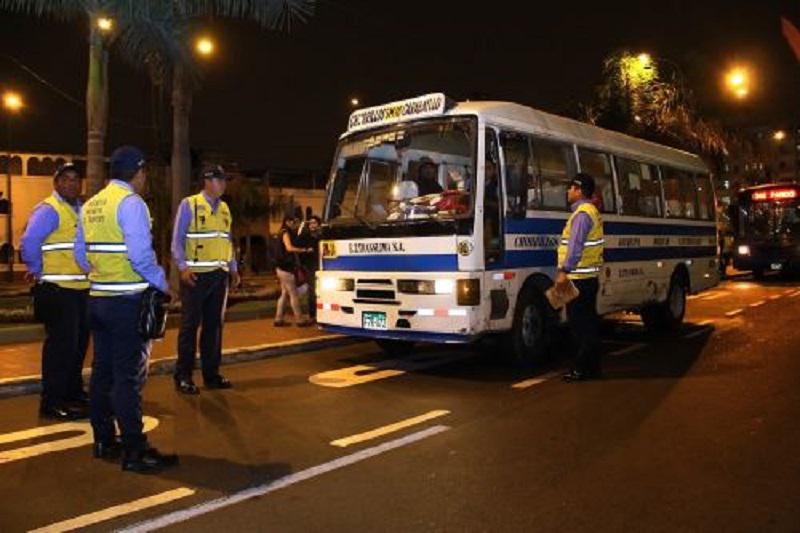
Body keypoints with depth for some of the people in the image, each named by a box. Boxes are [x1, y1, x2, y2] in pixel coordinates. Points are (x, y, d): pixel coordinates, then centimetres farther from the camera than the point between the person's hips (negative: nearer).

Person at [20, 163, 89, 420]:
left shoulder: (81, 209, 15)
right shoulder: (48, 210, -12)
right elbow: (29, 242, -24)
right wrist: (37, 271, -13)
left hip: (81, 288, 9)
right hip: (57, 290, -9)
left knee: (79, 342, 17)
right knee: (61, 344, -5)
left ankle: (73, 392, 32)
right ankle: (52, 402, 6)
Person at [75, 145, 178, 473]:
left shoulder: (91, 205, 12)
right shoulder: (131, 203, -13)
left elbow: (81, 254, 14)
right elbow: (141, 255, -20)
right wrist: (162, 284, -8)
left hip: (98, 297, 8)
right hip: (127, 301, -8)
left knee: (102, 370, 14)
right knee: (128, 376, -5)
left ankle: (104, 441, 25)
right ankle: (134, 452, 0)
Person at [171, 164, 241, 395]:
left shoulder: (224, 208, 14)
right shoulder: (189, 205, -3)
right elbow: (177, 240, -6)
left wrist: (233, 269, 13)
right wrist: (183, 267, -16)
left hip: (219, 275, 6)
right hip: (196, 275, -6)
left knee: (214, 325, 10)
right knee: (190, 325, -1)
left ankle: (211, 374, 18)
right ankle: (183, 377, 7)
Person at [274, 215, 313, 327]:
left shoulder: (287, 233, 18)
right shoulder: (285, 233, -12)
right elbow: (289, 248, -28)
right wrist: (305, 250, -25)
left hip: (283, 268, 10)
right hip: (285, 268, -10)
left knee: (284, 294, 11)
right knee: (293, 294, -6)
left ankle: (279, 319, 12)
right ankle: (299, 319, -2)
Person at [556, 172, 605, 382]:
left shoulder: (582, 213, -14)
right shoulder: (592, 211, 18)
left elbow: (575, 245, -24)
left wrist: (564, 271, -28)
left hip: (579, 278, -10)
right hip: (589, 277, 10)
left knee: (579, 323, -5)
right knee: (589, 321, 13)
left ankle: (582, 368, 0)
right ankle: (593, 365, 20)